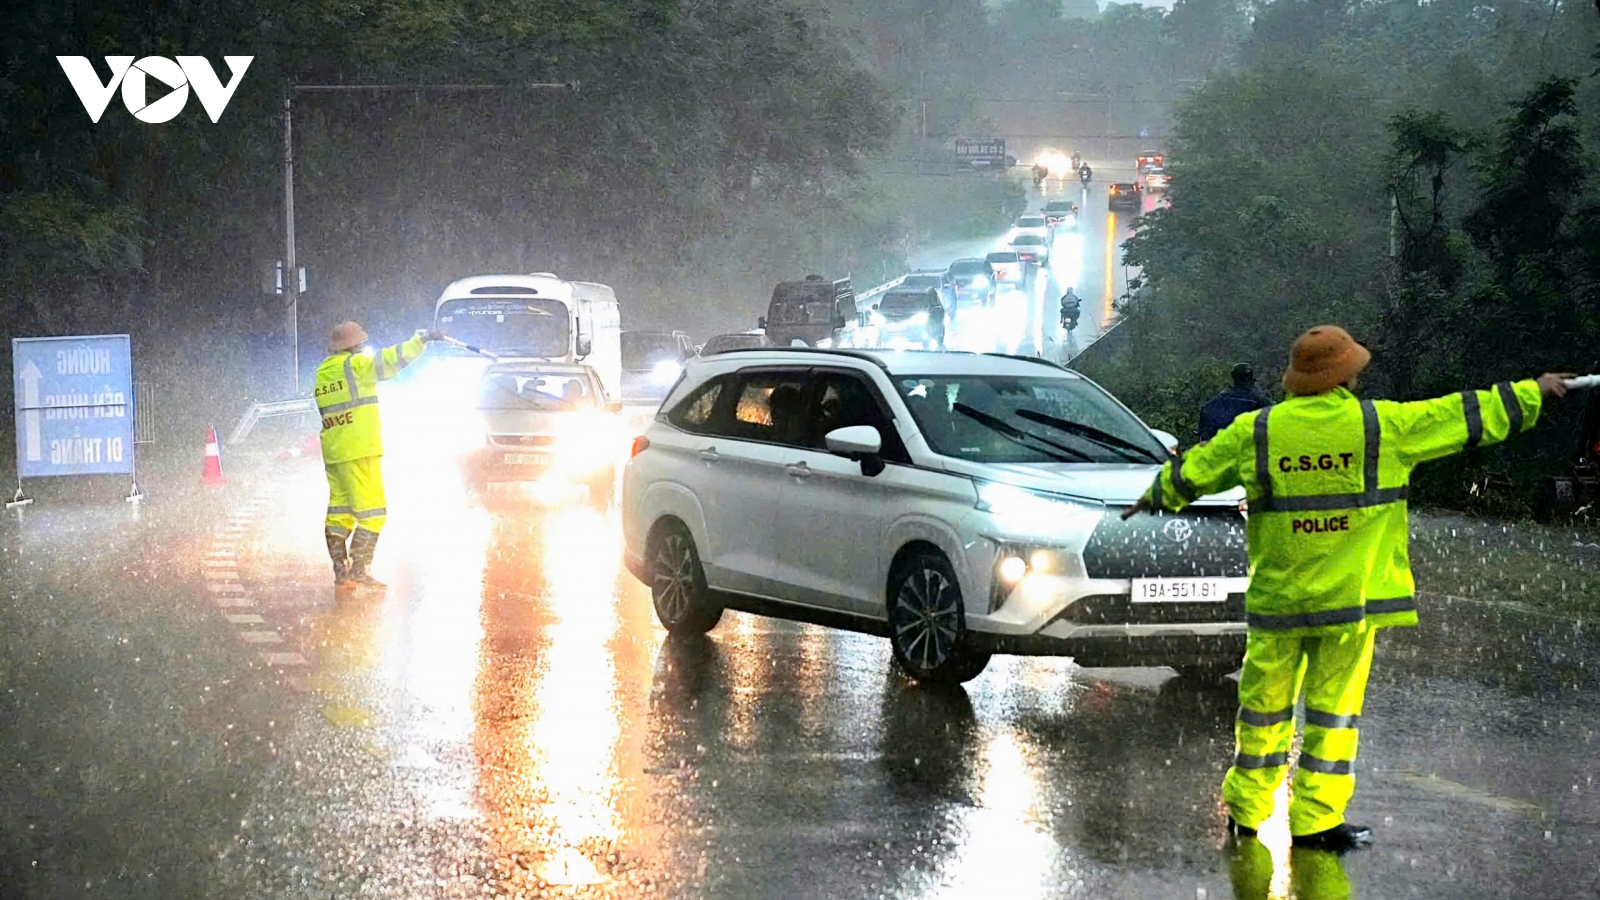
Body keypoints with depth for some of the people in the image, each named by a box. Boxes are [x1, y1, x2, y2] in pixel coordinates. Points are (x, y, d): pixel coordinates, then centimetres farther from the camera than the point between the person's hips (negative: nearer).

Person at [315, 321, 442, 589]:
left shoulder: (322, 373, 14)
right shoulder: (355, 365, -8)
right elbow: (389, 361, -11)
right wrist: (421, 340, -4)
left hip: (333, 453, 8)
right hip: (360, 451, -8)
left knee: (339, 512, 10)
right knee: (372, 512, -4)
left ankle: (341, 570, 10)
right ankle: (359, 569, -9)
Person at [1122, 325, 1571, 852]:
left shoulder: (1255, 432, 0)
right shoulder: (1382, 426, -5)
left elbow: (1192, 472, 13)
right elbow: (1466, 417, 3)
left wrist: (1156, 497, 34)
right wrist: (1532, 394, 15)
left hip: (1277, 596, 2)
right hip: (1351, 593, -2)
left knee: (1265, 701, 12)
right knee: (1334, 706, 4)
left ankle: (1246, 808, 22)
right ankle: (1316, 819, 5)